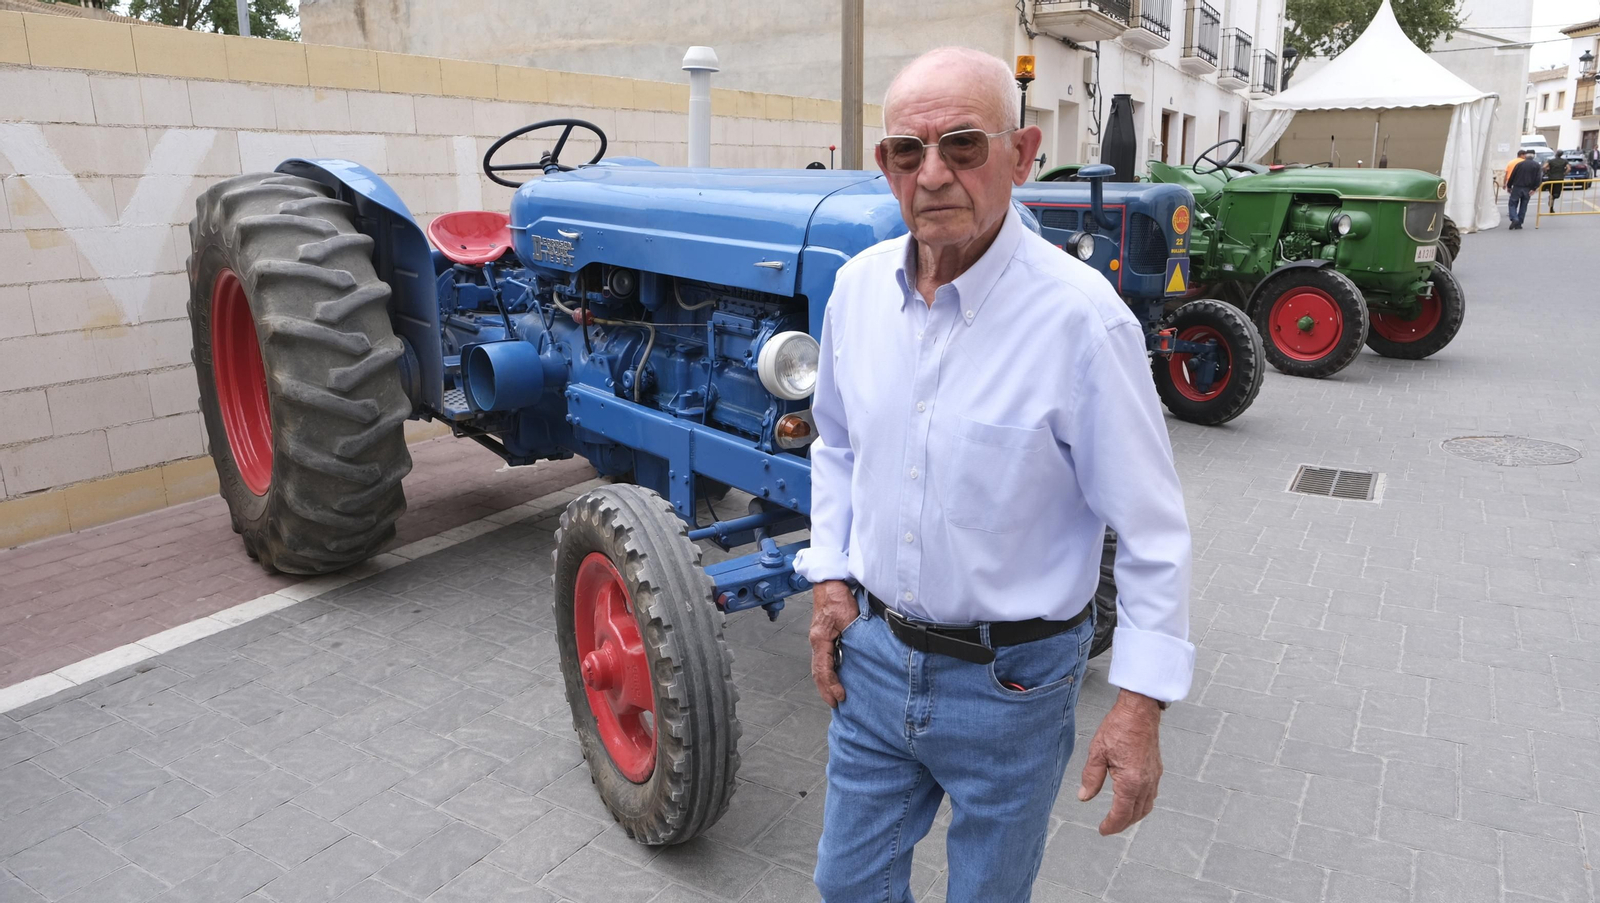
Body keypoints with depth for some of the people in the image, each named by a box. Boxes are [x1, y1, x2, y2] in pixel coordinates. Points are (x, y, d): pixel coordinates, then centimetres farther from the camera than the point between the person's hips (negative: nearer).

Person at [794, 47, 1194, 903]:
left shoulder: (1081, 318, -21)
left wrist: (1141, 702, -16)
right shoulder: (857, 287, -4)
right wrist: (830, 579, 5)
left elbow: (1152, 531, -15)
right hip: (873, 652, 5)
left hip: (1010, 678, -4)